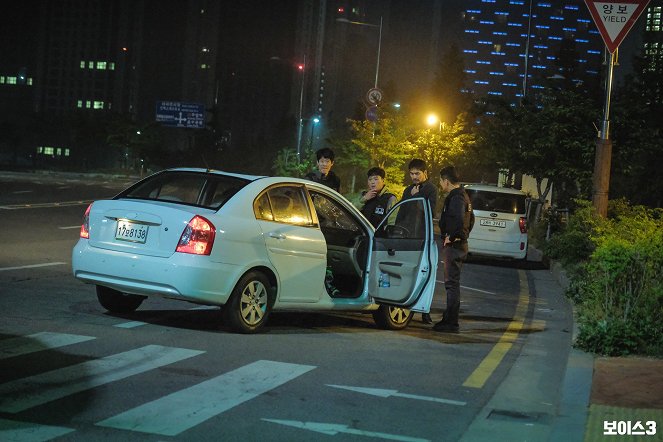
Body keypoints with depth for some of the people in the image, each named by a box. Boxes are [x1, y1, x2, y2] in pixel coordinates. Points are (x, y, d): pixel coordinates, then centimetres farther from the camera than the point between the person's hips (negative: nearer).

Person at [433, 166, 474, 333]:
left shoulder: (456, 198, -16)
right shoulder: (462, 195, 17)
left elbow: (459, 220, -31)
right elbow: (470, 219, 29)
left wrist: (451, 238, -19)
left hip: (453, 246, -11)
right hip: (459, 244, 11)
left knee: (452, 283, -8)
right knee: (452, 283, 15)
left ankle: (451, 323, -6)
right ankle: (449, 319, 22)